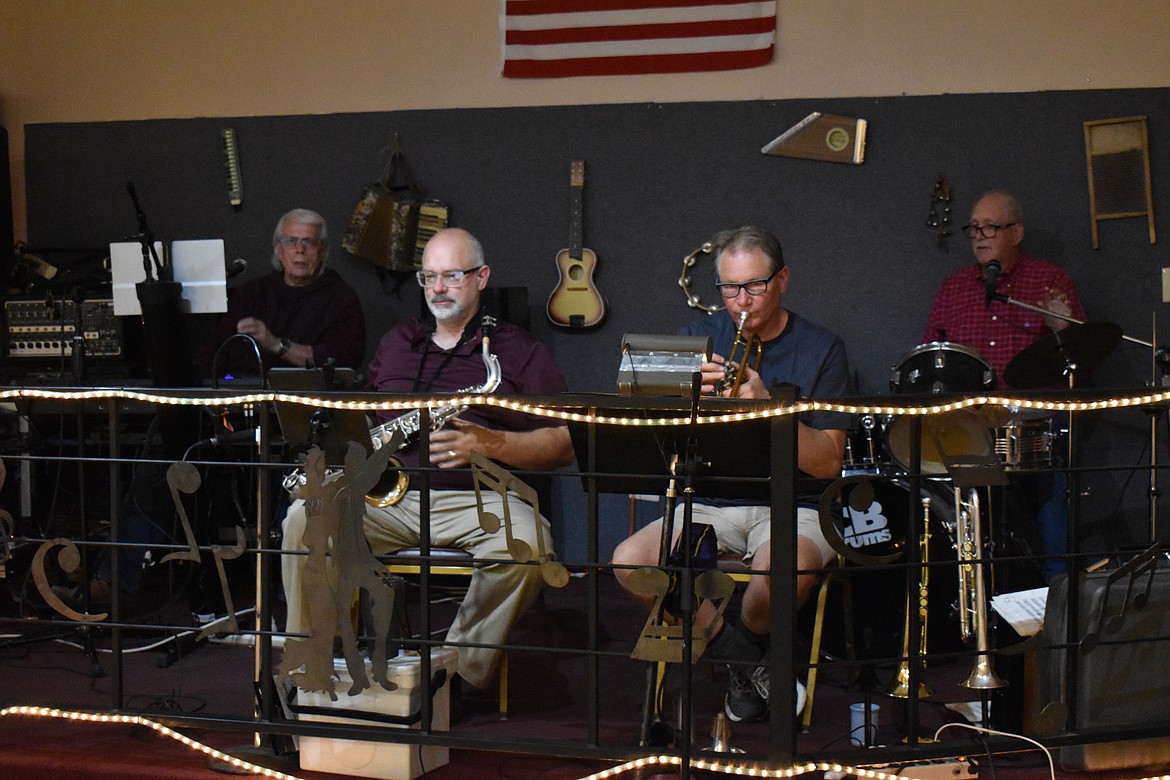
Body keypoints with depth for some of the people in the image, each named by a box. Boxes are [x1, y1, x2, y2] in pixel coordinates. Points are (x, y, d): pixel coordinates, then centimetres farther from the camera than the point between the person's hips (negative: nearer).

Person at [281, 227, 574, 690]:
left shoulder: (519, 352, 8)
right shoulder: (395, 343, 23)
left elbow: (565, 443, 0)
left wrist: (491, 443, -16)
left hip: (475, 496, -3)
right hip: (385, 494, 3)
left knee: (526, 543, -36)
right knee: (304, 517, -23)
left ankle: (462, 669, -19)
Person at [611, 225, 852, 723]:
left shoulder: (821, 350, 2)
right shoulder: (699, 340, 10)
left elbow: (827, 464, -7)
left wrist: (768, 405, -20)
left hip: (790, 507, -3)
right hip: (710, 504, 3)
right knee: (630, 562, -25)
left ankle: (745, 639, 1)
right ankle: (745, 661, -1)